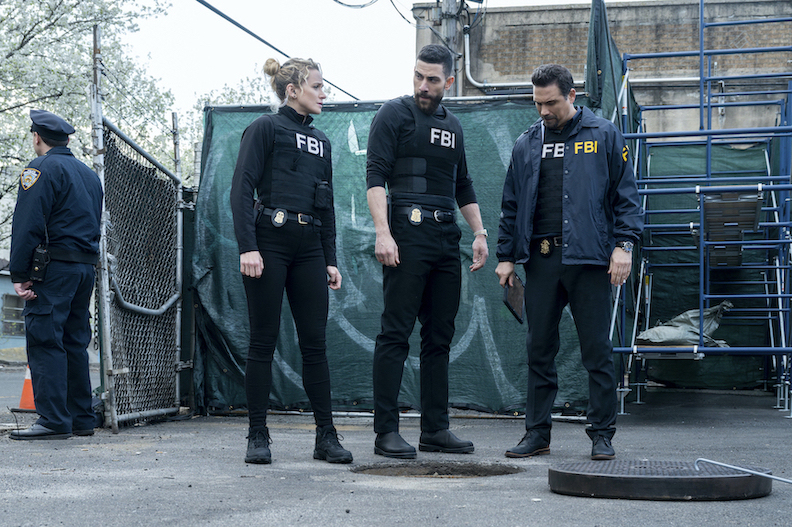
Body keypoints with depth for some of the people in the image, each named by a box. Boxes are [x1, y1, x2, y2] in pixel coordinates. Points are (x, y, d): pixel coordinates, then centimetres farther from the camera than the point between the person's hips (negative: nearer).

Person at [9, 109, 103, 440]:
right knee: (75, 342, 12)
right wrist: (86, 263, 18)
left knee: (44, 341, -8)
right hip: (87, 266, 8)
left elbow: (27, 225, -14)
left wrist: (19, 274, -15)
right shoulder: (90, 174, 20)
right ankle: (82, 418, 13)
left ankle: (54, 421, -12)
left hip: (53, 268, -8)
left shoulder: (41, 168, -6)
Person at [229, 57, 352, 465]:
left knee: (315, 341, 3)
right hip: (270, 240, -6)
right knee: (263, 341, -2)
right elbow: (241, 190, -9)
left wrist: (330, 259, 15)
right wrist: (247, 247, -18)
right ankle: (258, 437, 5)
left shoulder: (320, 141, 20)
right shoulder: (265, 129, 0)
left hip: (309, 247, 6)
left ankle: (326, 436, 7)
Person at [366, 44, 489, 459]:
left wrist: (480, 233, 16)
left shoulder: (452, 126, 20)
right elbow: (375, 176, -8)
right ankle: (386, 432, -6)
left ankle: (435, 429, 13)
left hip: (446, 239, 7)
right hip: (407, 234, -7)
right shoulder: (393, 115, 1)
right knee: (395, 334, -7)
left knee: (440, 336, 7)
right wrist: (382, 233, -19)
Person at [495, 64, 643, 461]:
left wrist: (623, 245, -8)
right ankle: (537, 433, 14)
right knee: (539, 350, 6)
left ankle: (602, 435, 8)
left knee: (597, 351, -1)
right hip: (540, 260, 4)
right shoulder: (526, 145, 15)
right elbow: (511, 205, 18)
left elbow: (626, 195, 2)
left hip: (588, 257, -3)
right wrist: (506, 256, 12)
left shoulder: (604, 137, 4)